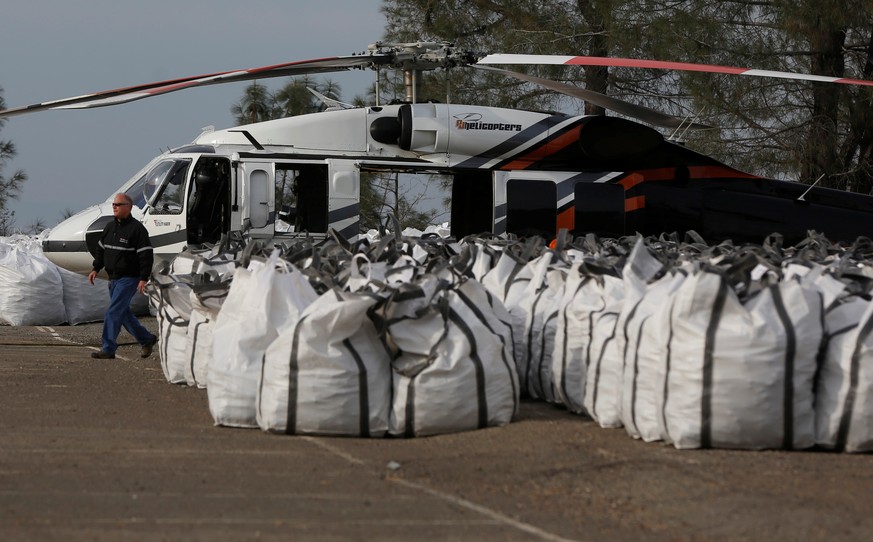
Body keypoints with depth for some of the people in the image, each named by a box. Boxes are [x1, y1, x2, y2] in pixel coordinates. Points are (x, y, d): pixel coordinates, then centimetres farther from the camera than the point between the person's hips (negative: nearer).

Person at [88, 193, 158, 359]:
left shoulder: (137, 228, -12)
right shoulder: (110, 227, 12)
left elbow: (146, 255, -14)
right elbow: (101, 250, 21)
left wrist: (144, 278, -19)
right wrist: (96, 269, 11)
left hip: (129, 279, -9)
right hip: (113, 278, 9)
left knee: (113, 312, -14)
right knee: (123, 313, 14)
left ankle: (108, 349, -12)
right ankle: (147, 339, 29)